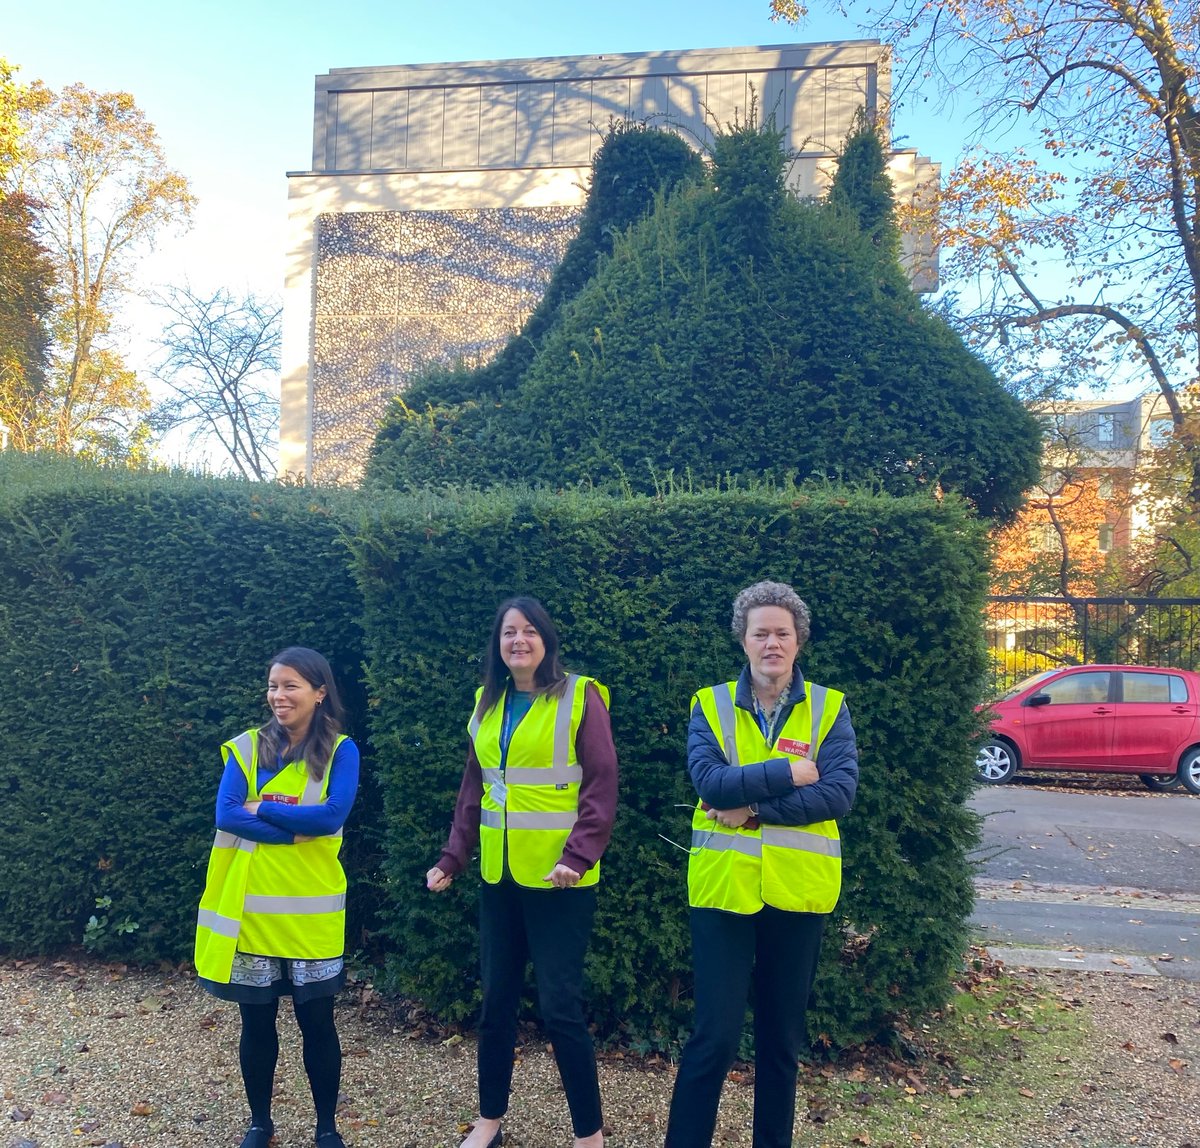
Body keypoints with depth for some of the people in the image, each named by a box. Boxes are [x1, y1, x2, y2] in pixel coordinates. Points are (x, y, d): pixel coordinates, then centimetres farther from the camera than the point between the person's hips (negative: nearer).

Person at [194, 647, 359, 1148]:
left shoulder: (340, 750, -3)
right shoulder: (247, 746, 1)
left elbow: (333, 815, -17)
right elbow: (225, 815, -11)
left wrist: (260, 810, -12)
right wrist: (298, 831, -17)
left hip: (312, 909, -1)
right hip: (252, 906, 2)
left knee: (317, 1020, 7)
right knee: (256, 1020, 13)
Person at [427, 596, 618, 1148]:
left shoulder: (579, 696, -8)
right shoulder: (487, 703, 9)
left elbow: (601, 786, -11)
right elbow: (473, 791, 13)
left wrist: (578, 856, -21)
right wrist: (452, 859, 7)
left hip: (558, 880, -5)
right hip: (499, 876, 5)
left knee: (560, 1006, -1)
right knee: (496, 1000, 15)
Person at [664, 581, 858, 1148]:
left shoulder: (829, 709, 0)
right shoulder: (710, 705, 0)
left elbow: (838, 794, -13)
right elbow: (711, 782, -16)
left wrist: (752, 808, -17)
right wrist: (788, 772, -17)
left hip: (797, 890, 2)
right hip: (723, 887, -1)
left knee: (782, 1035, 16)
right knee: (715, 1034, 1)